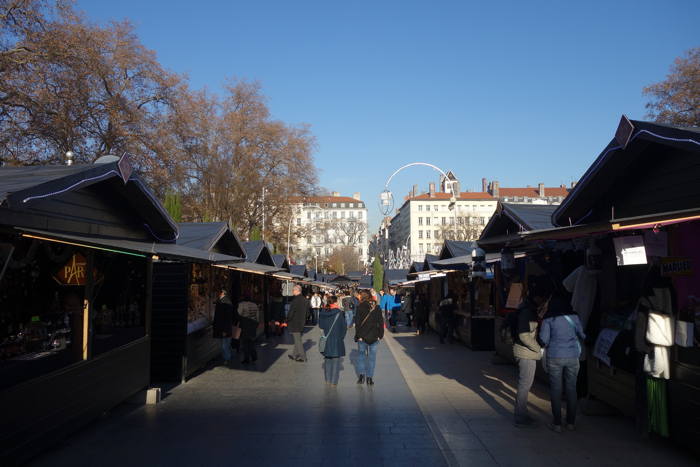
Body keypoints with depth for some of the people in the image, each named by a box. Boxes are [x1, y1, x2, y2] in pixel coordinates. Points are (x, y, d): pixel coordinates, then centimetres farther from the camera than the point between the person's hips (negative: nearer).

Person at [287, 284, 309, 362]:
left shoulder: (295, 300, -21)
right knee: (297, 339, 18)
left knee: (297, 339, -1)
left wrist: (287, 320, -5)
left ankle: (302, 356, 2)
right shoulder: (305, 299, 6)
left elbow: (291, 312, -19)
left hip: (294, 322, -9)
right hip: (302, 322, 9)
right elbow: (307, 310, 12)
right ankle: (295, 355, 28)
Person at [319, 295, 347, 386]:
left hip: (326, 340, 4)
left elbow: (320, 325, 7)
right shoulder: (339, 313, -13)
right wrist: (341, 337, 5)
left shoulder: (323, 313, -3)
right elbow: (344, 327, -9)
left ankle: (328, 380, 22)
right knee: (335, 361, 4)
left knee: (327, 360, 16)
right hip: (337, 340, -4)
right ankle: (333, 382, 4)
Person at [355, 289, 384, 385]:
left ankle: (361, 374, 4)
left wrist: (358, 336, -6)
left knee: (361, 354, 13)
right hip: (374, 336, 2)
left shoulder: (360, 307, -8)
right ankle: (370, 377, 9)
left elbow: (357, 323, -10)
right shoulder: (377, 308, 3)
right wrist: (380, 335, 9)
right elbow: (381, 322, 4)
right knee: (372, 356, 8)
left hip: (363, 336, -2)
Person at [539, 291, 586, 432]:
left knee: (555, 389, 5)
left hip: (555, 357, -2)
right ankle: (571, 422, 17)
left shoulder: (548, 319, -7)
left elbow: (544, 340, -9)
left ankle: (557, 423, 8)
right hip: (573, 356, 2)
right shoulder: (574, 317, 0)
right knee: (571, 388, 11)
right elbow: (582, 335, 8)